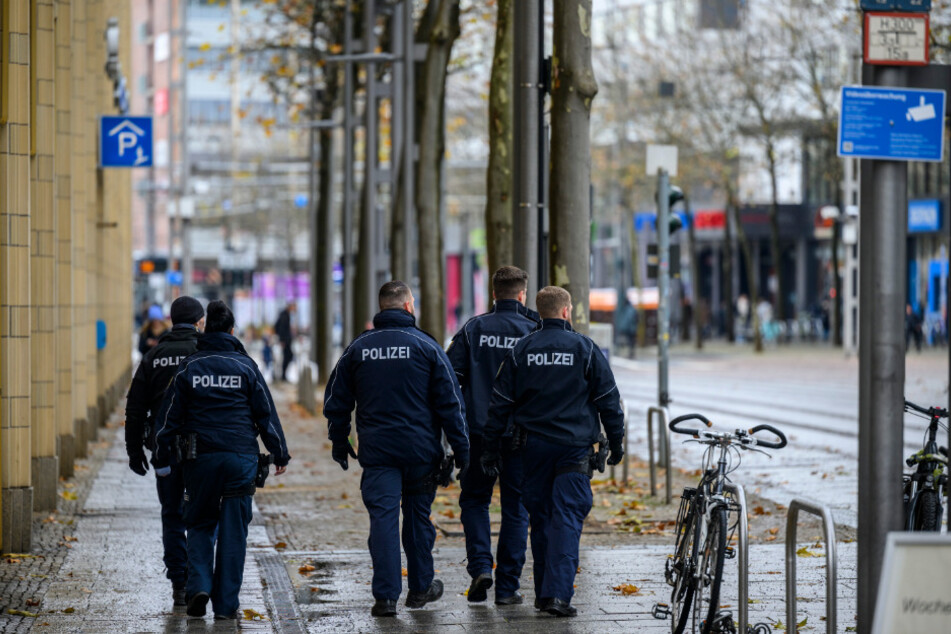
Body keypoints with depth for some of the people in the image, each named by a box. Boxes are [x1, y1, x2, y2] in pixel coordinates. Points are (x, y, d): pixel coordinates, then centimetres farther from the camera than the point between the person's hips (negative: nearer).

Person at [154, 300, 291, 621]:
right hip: (241, 458, -1)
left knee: (200, 524, 15)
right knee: (233, 531, 4)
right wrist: (280, 453, 13)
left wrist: (162, 458, 11)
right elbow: (266, 414, 5)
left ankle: (199, 585, -5)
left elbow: (169, 416, 4)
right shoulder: (245, 366, 2)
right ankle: (226, 604, 4)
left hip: (200, 458, 1)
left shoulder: (188, 367, 3)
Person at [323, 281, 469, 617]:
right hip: (421, 450, -1)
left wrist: (340, 444, 21)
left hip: (376, 450, 1)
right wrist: (461, 450, 0)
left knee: (383, 517, -2)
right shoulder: (426, 346, -2)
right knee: (418, 515, 14)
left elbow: (336, 401, 10)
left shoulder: (357, 348, 4)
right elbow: (450, 403, -4)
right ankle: (420, 587, 25)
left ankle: (386, 596, -8)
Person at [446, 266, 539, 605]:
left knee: (474, 499, 16)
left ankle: (480, 565, -4)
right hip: (519, 433, -1)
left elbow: (449, 374, -3)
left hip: (479, 430, 1)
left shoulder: (474, 328, 1)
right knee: (516, 507, 7)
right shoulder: (533, 331, -2)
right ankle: (507, 586, 6)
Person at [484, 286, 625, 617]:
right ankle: (558, 593, -16)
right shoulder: (584, 348, -2)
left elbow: (500, 403, 5)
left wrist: (491, 448, 11)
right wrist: (616, 444, 10)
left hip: (534, 447, 3)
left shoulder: (521, 350, 4)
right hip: (575, 446, -2)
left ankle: (544, 593, 16)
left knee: (540, 518, 12)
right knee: (567, 518, -5)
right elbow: (609, 400, 1)